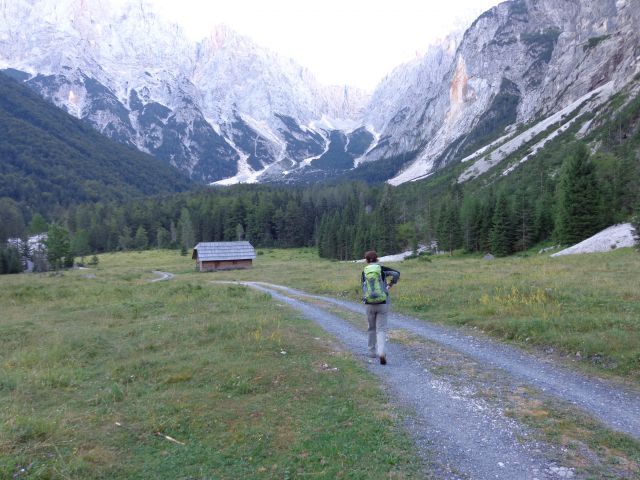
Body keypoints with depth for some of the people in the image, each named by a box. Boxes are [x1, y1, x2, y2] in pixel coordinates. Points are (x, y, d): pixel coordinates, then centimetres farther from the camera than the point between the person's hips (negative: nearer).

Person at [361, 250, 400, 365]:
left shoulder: (364, 272, 4)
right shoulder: (382, 269, 1)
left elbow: (364, 288, -4)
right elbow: (396, 274, -10)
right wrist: (391, 284, 3)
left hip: (370, 304, 1)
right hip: (383, 304, -1)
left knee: (372, 328, 20)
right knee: (381, 329, 1)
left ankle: (372, 351, 30)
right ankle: (381, 352, -20)